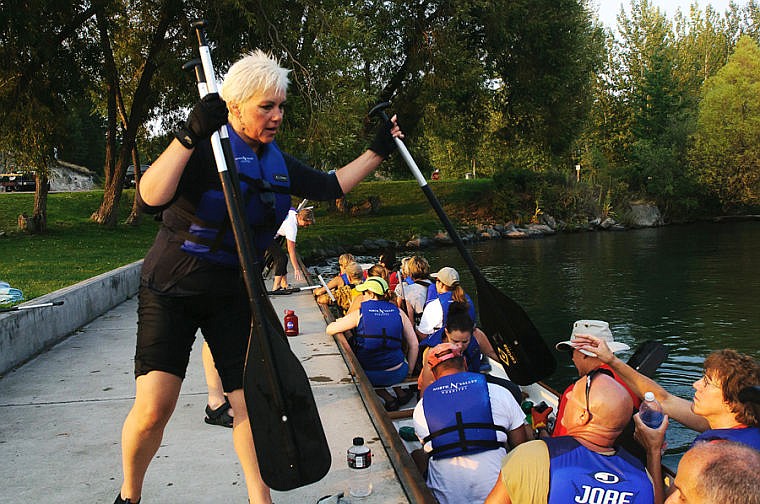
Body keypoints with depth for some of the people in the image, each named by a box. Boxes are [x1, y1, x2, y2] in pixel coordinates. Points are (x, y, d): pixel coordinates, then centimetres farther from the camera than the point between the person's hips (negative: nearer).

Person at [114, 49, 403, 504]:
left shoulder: (275, 162, 4)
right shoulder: (204, 150, -17)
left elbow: (330, 187, 15)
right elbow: (151, 198, -33)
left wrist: (378, 151, 9)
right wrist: (189, 137, -40)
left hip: (233, 295, 5)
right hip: (172, 291, -5)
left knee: (253, 399, -1)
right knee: (154, 405, -10)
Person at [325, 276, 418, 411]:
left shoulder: (359, 314, -8)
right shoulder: (398, 312, -1)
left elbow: (329, 330, -1)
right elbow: (414, 344, 1)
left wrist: (340, 321, 22)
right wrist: (408, 372, 12)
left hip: (371, 377, -4)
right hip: (398, 375, 4)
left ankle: (387, 398, 18)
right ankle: (400, 392, 25)